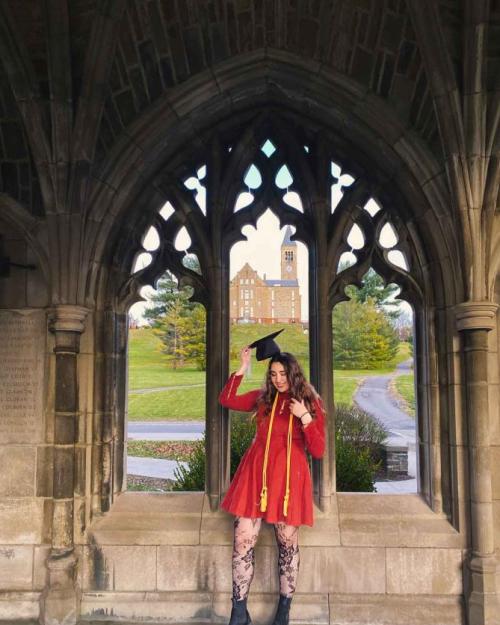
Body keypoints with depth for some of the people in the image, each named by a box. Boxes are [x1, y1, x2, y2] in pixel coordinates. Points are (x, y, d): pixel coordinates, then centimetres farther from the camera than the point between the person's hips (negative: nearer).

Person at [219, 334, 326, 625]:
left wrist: (305, 417, -16)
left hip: (289, 476, -2)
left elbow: (319, 451, -3)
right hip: (256, 473, 2)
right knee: (243, 541, -2)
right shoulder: (263, 398, 10)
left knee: (288, 544, 6)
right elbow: (227, 400, 6)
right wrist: (242, 368, 2)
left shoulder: (311, 403, 2)